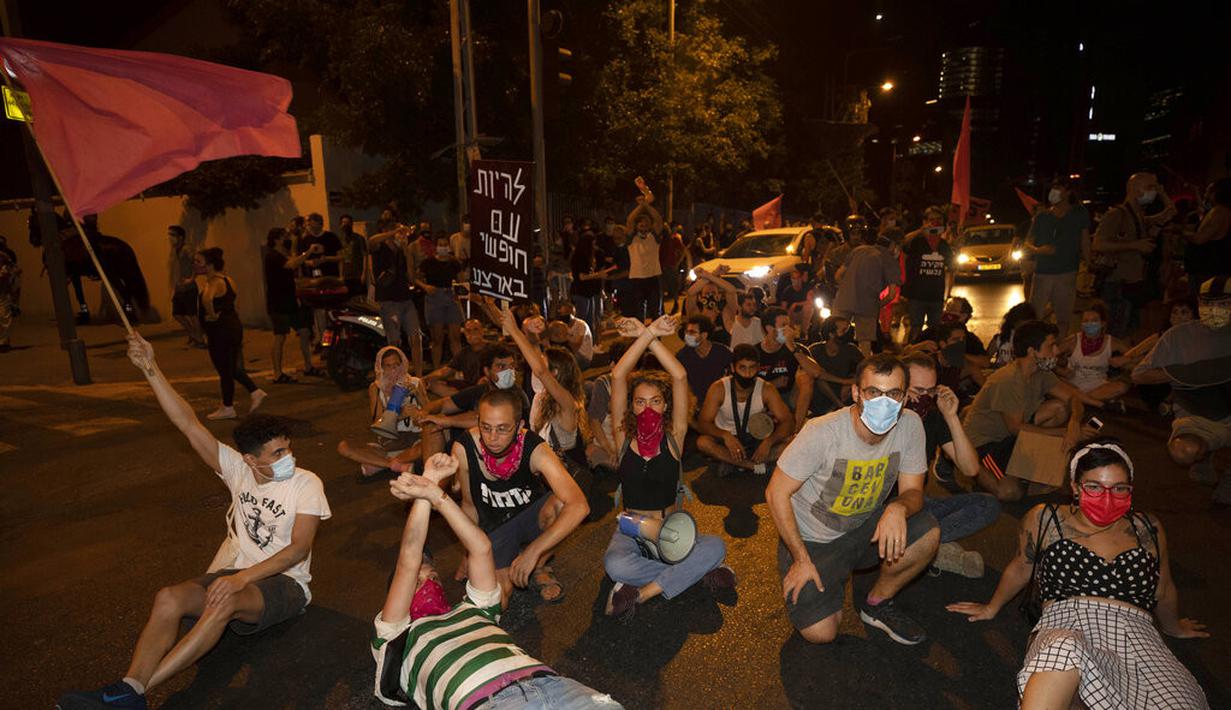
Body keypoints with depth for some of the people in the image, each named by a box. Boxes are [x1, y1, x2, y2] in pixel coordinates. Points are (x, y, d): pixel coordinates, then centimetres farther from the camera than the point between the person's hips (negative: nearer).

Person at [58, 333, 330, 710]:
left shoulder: (305, 483, -9)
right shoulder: (239, 470, 2)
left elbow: (300, 548, -16)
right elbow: (189, 424, -3)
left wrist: (244, 577, -30)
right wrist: (150, 369, -10)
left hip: (283, 582, -4)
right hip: (233, 572, 5)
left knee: (226, 602, -35)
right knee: (170, 597, -25)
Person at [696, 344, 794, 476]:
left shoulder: (766, 390, -13)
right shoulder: (718, 389, -16)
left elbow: (788, 423, -16)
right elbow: (702, 423, -19)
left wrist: (769, 441, -36)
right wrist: (725, 435, -39)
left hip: (756, 441, 1)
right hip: (726, 440, -1)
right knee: (702, 442, -33)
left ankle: (731, 462, -21)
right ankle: (755, 466, -24)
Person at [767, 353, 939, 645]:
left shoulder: (910, 426, -13)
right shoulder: (822, 433, -27)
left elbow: (913, 491, -6)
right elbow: (776, 493, -18)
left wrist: (898, 508, -32)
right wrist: (802, 560, -16)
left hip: (864, 528, 4)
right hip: (812, 539, -4)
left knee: (927, 535, -22)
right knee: (821, 633, -16)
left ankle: (877, 603, 4)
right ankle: (836, 581, 18)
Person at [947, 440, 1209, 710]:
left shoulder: (1148, 530, 17)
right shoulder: (1045, 520, 9)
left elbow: (1164, 592, 35)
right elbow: (1020, 570, 24)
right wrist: (992, 608, 35)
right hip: (1063, 626, -2)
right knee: (1064, 651, -41)